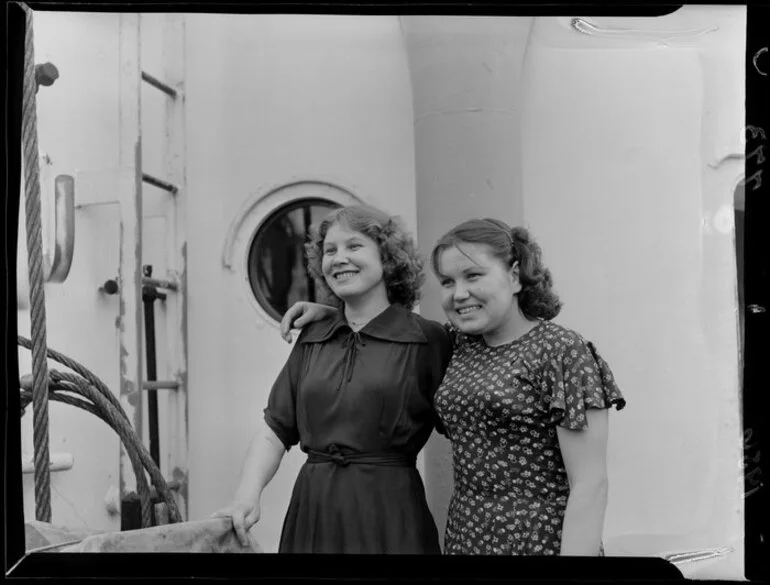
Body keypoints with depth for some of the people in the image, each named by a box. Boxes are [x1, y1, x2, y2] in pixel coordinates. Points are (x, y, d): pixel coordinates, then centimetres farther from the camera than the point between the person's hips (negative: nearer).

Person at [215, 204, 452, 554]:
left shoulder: (429, 340, -4)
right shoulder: (310, 339, 7)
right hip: (311, 512, 4)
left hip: (388, 516, -3)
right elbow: (275, 430, 6)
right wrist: (248, 495, -8)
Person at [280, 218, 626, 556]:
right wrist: (330, 310, 15)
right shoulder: (461, 344, 7)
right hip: (462, 537, 7)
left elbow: (590, 485, -17)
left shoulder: (562, 353, -13)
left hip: (539, 541, -6)